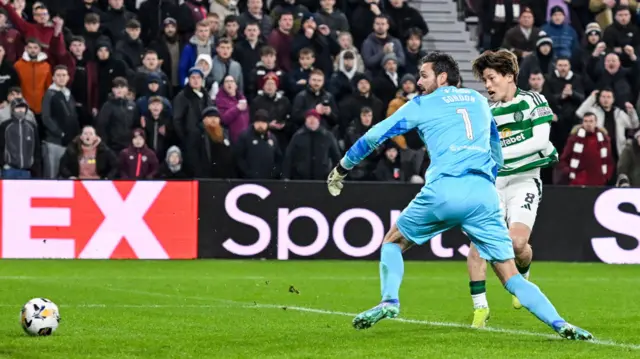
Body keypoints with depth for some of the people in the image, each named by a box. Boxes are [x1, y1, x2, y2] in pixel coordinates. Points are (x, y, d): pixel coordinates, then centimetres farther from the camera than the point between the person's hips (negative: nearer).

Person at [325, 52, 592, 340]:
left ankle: (389, 301, -3)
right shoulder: (479, 100, 26)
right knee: (510, 276, 4)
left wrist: (341, 169, 31)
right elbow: (497, 155, 37)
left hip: (443, 190, -3)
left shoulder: (422, 104, 16)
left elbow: (374, 136, 19)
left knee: (393, 242, 21)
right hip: (484, 192, 3)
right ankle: (559, 324, -15)